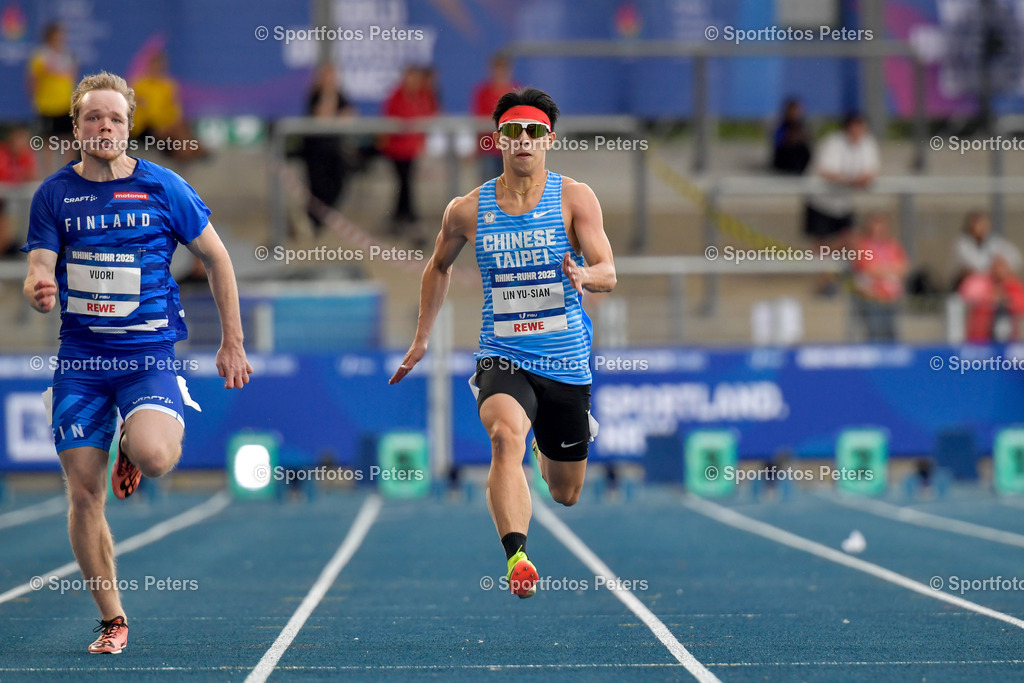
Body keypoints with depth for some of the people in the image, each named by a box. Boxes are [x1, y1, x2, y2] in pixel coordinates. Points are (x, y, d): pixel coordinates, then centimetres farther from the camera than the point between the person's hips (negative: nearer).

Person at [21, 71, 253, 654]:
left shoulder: (163, 187, -1)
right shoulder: (54, 195, 3)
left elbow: (217, 258, 7)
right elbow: (40, 272, -1)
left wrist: (233, 344, 5)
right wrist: (39, 290, -27)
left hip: (150, 353, -2)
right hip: (81, 359, 2)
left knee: (153, 455, -29)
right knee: (84, 496, -2)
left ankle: (148, 439, 10)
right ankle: (113, 621, 14)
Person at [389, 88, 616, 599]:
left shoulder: (575, 198, -5)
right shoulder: (467, 210, 0)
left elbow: (608, 274, -13)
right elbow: (439, 266, 19)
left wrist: (585, 276, -36)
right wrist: (422, 339, 19)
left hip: (566, 363, 1)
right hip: (502, 358, -1)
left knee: (566, 494, 15)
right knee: (507, 434, -35)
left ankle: (559, 440, 52)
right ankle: (516, 556, -45)